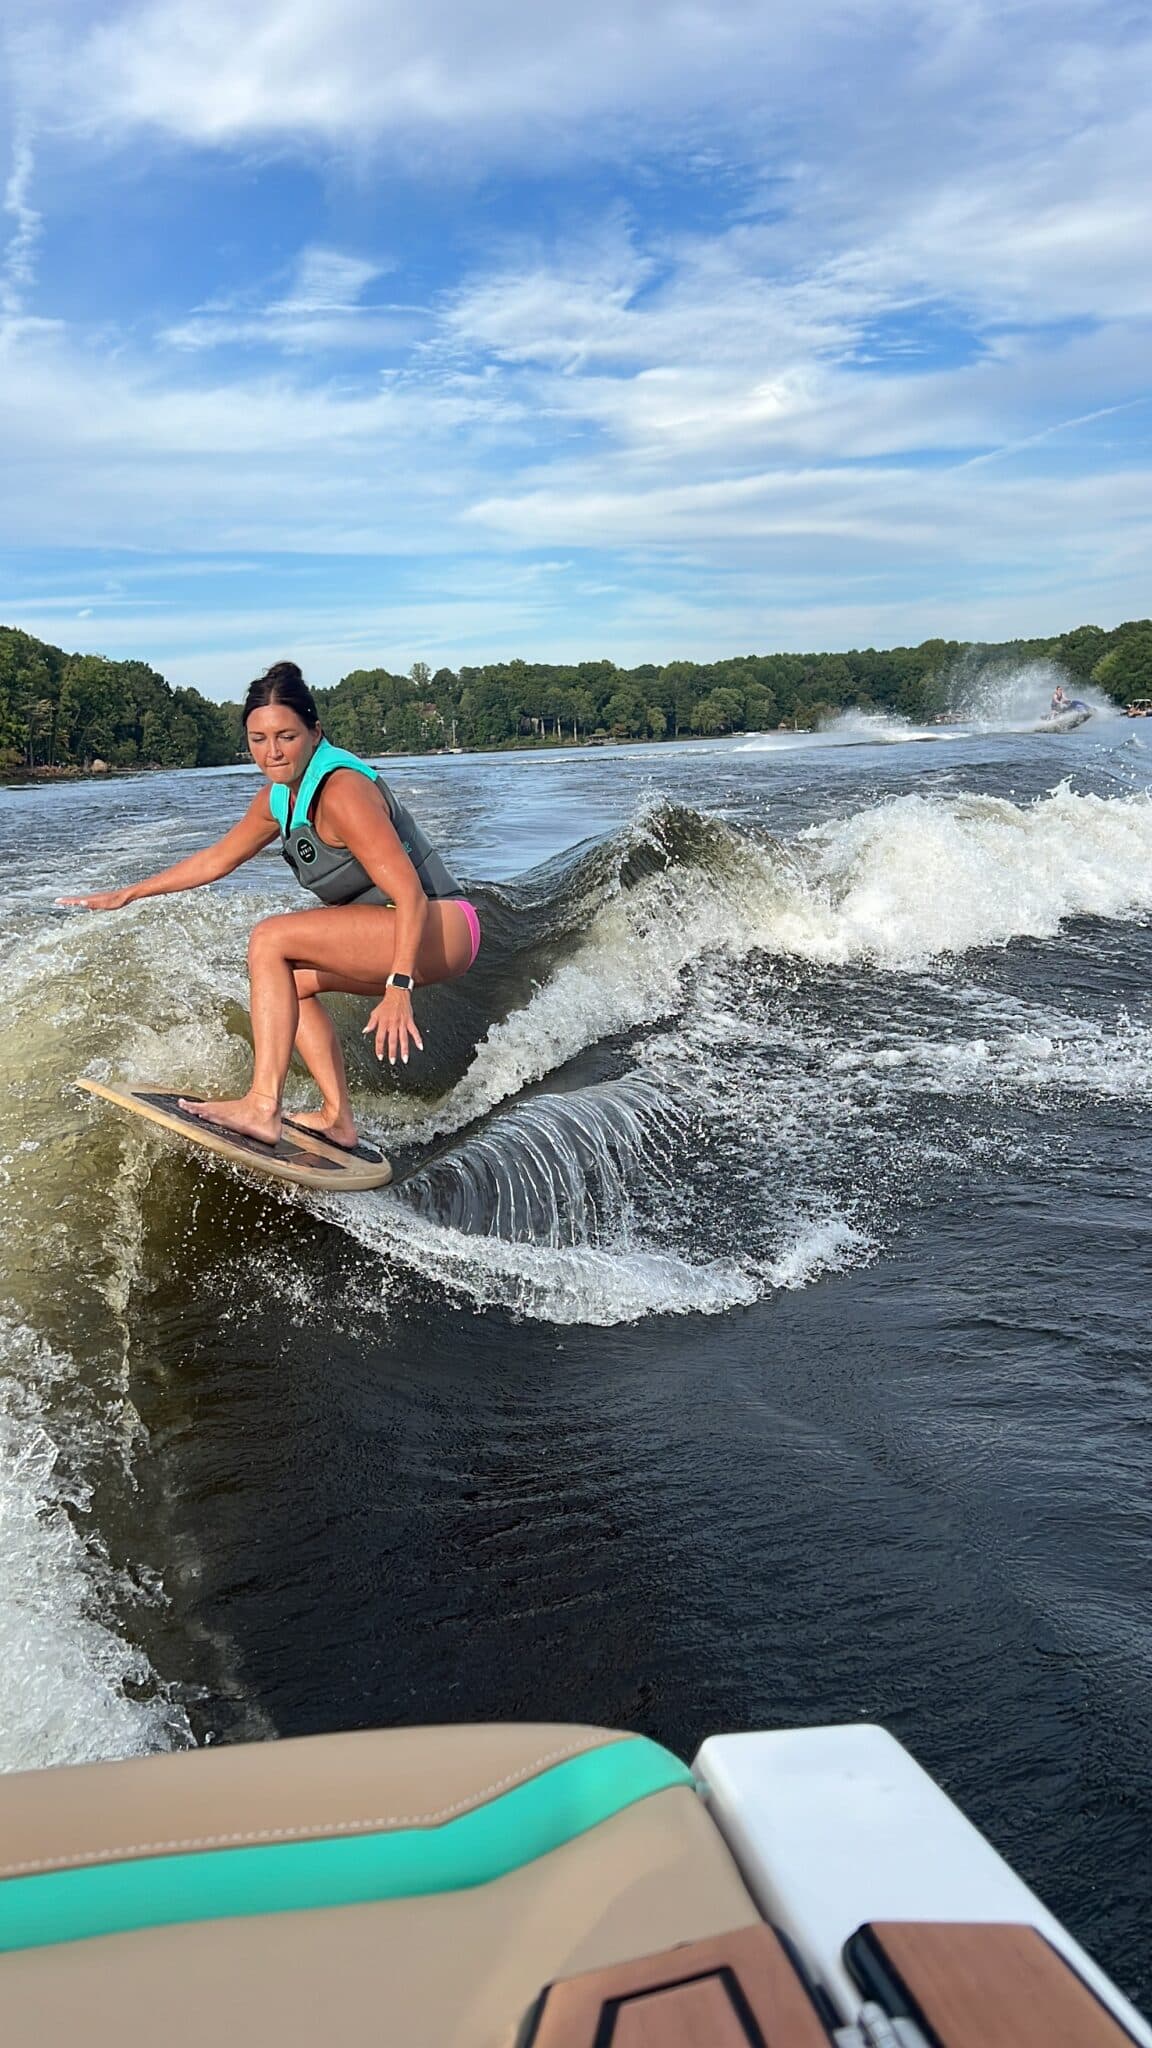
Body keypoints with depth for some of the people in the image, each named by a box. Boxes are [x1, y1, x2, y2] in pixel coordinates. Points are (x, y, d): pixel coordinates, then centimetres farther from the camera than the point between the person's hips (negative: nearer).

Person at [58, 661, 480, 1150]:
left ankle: (262, 1107, -21)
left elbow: (409, 892, -27)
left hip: (438, 927, -10)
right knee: (287, 979, 18)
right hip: (387, 932, 10)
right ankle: (338, 1117, 11)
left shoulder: (341, 791, -20)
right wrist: (128, 894, 27)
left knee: (271, 940, -17)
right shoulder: (279, 796, 8)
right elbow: (218, 858, 22)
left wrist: (398, 988, -36)